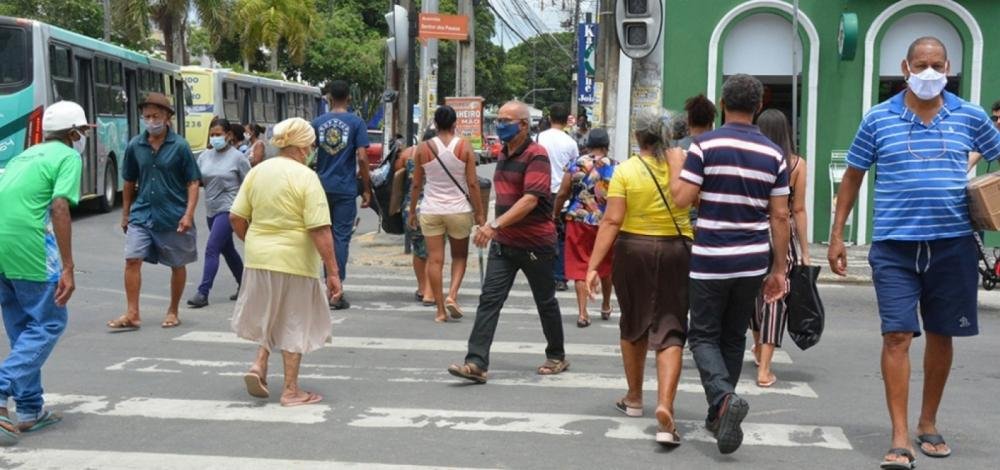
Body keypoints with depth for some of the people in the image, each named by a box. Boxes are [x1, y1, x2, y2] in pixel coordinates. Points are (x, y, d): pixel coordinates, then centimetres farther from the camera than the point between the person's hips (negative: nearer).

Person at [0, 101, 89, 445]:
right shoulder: (68, 157, 1)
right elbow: (59, 209, -12)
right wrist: (68, 269, -15)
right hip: (29, 246, -8)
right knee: (49, 324, 3)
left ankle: (30, 410, 19)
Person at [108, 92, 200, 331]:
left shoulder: (179, 146, -7)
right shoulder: (135, 146, 2)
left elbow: (193, 182, -6)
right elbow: (129, 183, 12)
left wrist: (188, 214, -15)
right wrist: (125, 214, 14)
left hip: (173, 217, -2)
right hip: (142, 214, 2)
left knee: (177, 265, 9)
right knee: (132, 260, -9)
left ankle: (173, 311, 25)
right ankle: (132, 314, -3)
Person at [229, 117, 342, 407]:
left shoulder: (257, 172, 3)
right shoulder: (306, 177, -14)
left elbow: (236, 217, 6)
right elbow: (320, 231, -18)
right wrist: (333, 272, -14)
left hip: (258, 257, 5)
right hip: (294, 262, -5)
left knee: (270, 315, 26)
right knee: (293, 323, 8)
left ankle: (259, 365, 10)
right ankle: (291, 390, 15)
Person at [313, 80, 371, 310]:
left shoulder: (318, 122, 5)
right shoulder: (356, 123, -3)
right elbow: (362, 158, -9)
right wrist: (366, 189, -2)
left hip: (321, 186, 3)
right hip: (346, 188, -3)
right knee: (341, 237, 1)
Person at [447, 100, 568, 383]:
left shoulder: (536, 156, -15)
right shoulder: (504, 155, 11)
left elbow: (530, 200, -27)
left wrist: (495, 225, -34)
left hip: (535, 243, -7)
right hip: (503, 243, 7)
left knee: (545, 302, 10)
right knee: (489, 299, -5)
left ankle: (557, 357, 27)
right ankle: (477, 363, -10)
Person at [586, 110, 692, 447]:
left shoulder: (625, 170, -7)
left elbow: (612, 221, -13)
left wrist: (594, 265, -12)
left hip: (633, 250, 0)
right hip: (677, 251, 0)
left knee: (633, 325, 18)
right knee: (670, 330, 0)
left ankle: (634, 399, 31)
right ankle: (665, 405, -18)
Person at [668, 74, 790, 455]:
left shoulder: (705, 145, -8)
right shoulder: (773, 154, 3)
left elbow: (681, 199, -11)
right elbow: (780, 216, 3)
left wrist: (675, 163, 7)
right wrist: (779, 269, 9)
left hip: (710, 261, -4)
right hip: (752, 262, 4)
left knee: (703, 336, 6)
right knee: (734, 338, 16)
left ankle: (724, 398, -19)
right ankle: (719, 416, 23)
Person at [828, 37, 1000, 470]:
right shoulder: (878, 119, 1)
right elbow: (852, 176, 8)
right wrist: (837, 235, 4)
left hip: (952, 244, 2)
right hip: (894, 246, -2)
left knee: (941, 335, 12)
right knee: (897, 336, -8)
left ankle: (928, 424, 29)